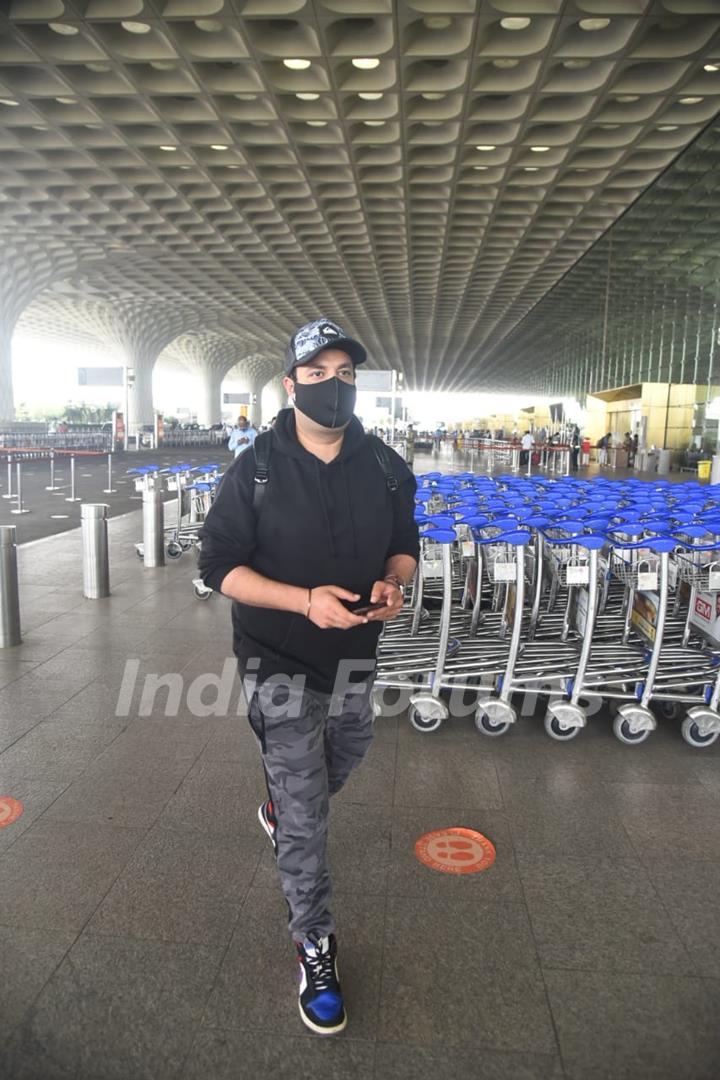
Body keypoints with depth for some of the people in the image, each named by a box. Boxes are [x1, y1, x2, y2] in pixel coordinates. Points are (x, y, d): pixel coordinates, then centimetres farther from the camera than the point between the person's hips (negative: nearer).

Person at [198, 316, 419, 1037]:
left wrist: (392, 582, -16)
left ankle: (279, 806, 61)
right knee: (305, 814, 3)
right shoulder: (255, 470, -13)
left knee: (343, 759, 27)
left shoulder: (385, 467, -2)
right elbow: (218, 565, -13)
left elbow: (404, 544, 8)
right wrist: (305, 599, -28)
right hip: (281, 661, -4)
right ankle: (314, 944, 25)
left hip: (355, 656, 5)